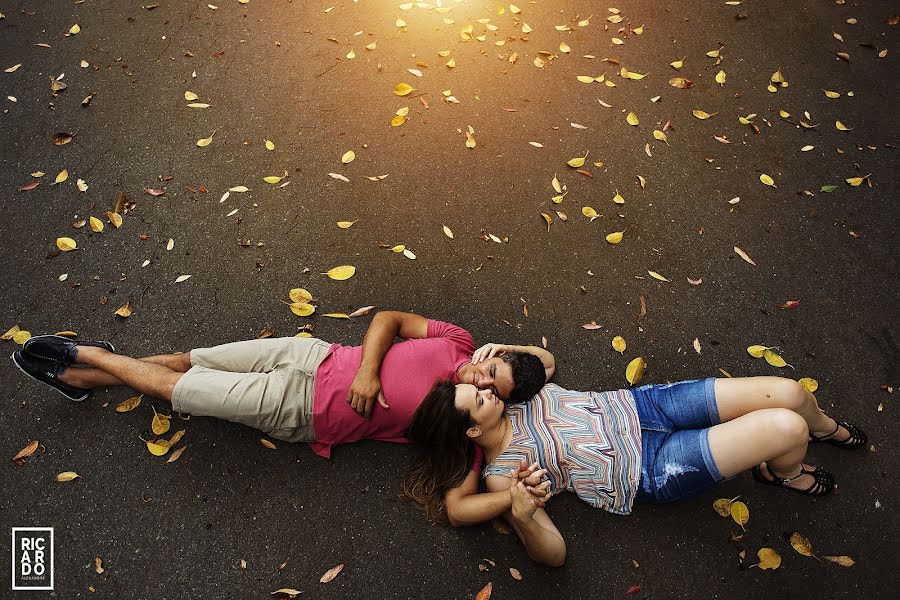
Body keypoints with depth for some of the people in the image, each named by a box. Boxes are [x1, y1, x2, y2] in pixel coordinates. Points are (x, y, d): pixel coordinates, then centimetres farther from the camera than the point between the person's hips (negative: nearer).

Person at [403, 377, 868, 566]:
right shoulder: (500, 475, -16)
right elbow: (554, 553, -16)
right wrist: (521, 514, -39)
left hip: (637, 407, 5)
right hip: (651, 472, -5)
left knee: (788, 393, -1)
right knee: (785, 429, -17)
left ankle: (821, 426, 38)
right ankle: (783, 473, 22)